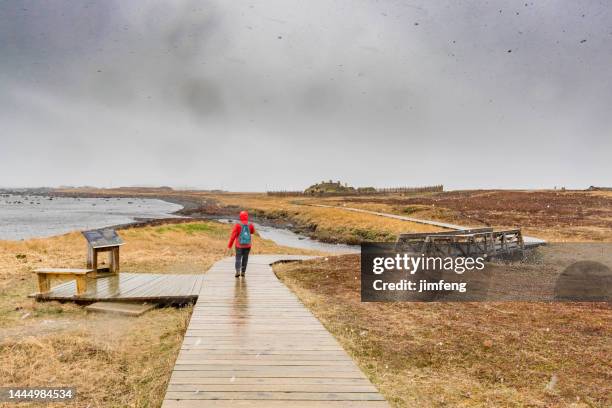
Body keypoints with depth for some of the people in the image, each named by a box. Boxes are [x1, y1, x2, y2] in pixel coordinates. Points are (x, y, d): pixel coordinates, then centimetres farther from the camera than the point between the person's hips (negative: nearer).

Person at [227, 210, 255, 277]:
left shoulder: (238, 225, -14)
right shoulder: (250, 225, -6)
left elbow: (233, 235, -11)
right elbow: (253, 232, 17)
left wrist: (230, 245, -1)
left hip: (239, 245, -2)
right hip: (247, 245, 2)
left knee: (238, 258, 5)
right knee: (245, 258, 15)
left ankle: (238, 271, -12)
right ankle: (243, 272, 17)